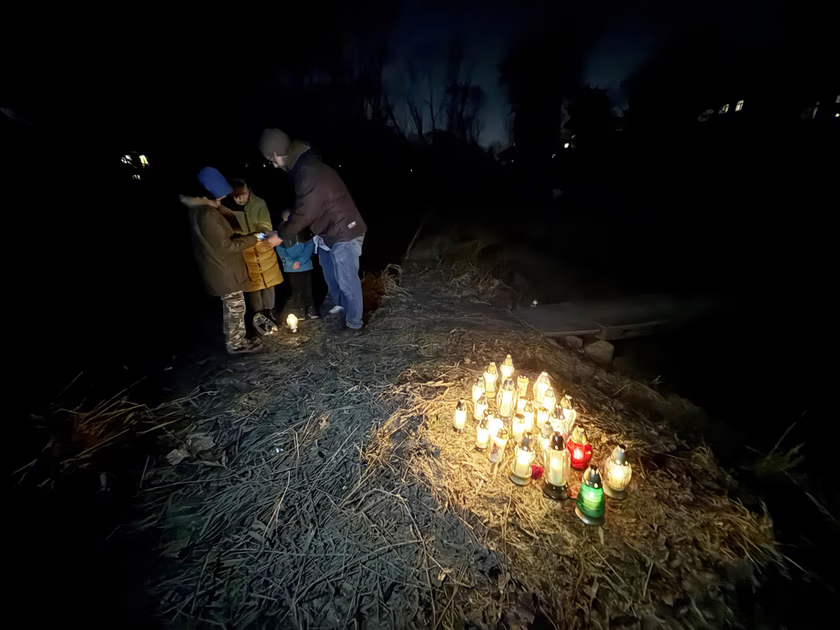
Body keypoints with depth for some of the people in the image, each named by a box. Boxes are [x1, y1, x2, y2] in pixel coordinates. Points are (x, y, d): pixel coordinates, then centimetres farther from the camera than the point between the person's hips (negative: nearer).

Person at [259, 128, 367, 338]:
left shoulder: (309, 173, -26)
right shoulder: (302, 166, 6)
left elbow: (304, 214, -23)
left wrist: (279, 235, -11)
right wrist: (288, 213, 6)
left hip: (343, 232, -10)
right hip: (327, 231, 10)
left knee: (347, 280, 1)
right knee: (330, 275, 24)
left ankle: (354, 322, 16)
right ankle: (338, 304, 47)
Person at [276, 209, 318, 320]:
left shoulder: (304, 229, 3)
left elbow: (310, 245, -4)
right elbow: (280, 249, -1)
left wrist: (300, 261, -15)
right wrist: (291, 262, -16)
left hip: (305, 266, 0)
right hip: (291, 268, 1)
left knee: (307, 290, 4)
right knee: (296, 291, 8)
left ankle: (311, 311, 14)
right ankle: (299, 313, 16)